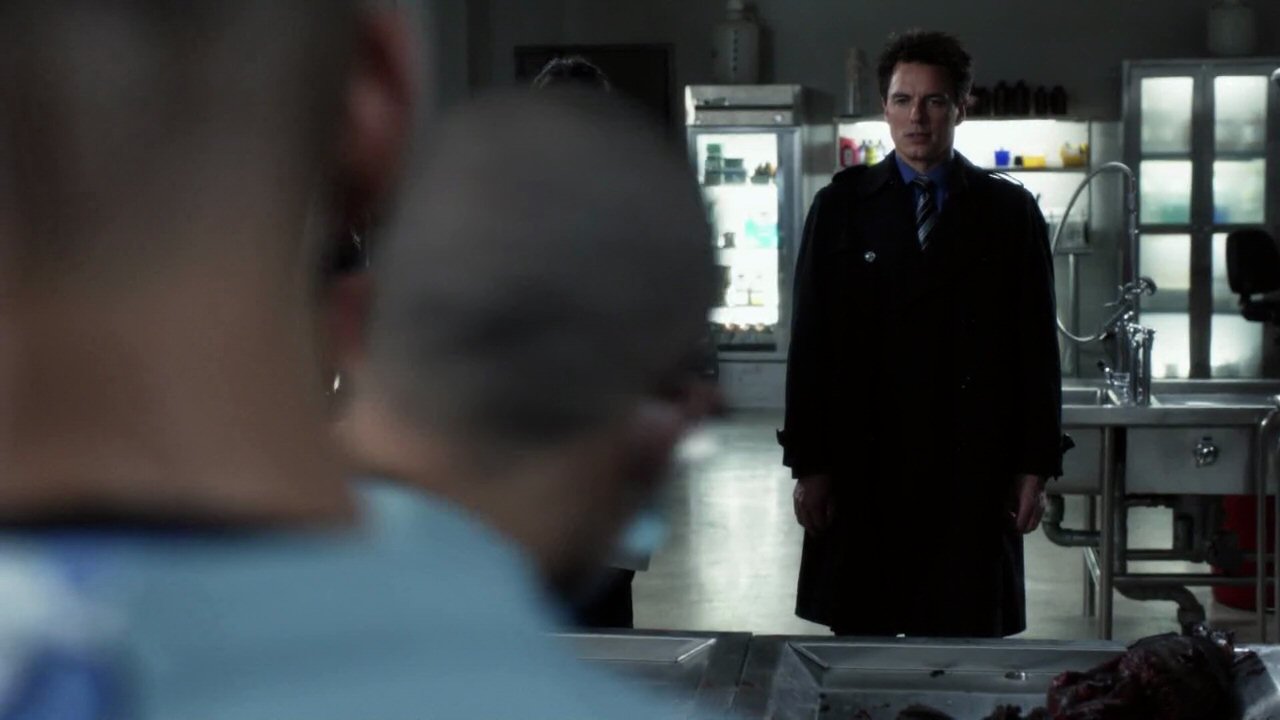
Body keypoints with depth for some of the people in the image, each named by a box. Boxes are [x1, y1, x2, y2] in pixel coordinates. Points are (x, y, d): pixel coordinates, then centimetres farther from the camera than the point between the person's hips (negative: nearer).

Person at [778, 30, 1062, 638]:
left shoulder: (1010, 211, 6)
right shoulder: (840, 207, 6)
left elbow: (1037, 346, 5)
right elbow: (810, 342, 3)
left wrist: (1037, 466, 1)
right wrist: (808, 463, -1)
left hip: (974, 472, 0)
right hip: (863, 468, 0)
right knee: (859, 644, 4)